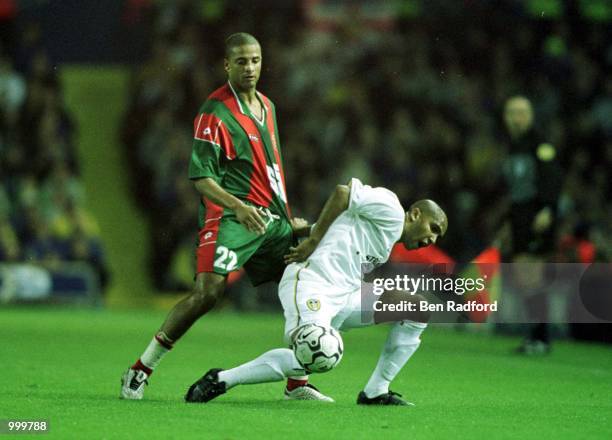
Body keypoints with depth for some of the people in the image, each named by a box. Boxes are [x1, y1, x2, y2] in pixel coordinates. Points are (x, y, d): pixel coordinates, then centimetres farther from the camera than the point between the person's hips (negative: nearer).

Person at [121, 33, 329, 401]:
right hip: (230, 218, -8)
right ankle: (139, 372, -10)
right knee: (208, 292, -20)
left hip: (271, 218, 8)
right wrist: (237, 206, -27)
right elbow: (201, 177, -14)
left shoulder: (268, 107, 17)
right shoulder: (215, 112, -9)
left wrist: (287, 217, 26)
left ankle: (297, 384, 12)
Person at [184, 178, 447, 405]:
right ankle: (221, 380, -19)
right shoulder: (391, 209, -1)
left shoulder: (388, 244, 28)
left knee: (418, 310, 6)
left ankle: (375, 392, 4)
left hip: (344, 296, 10)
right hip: (312, 284, -10)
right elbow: (343, 193, -10)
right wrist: (314, 240, -10)